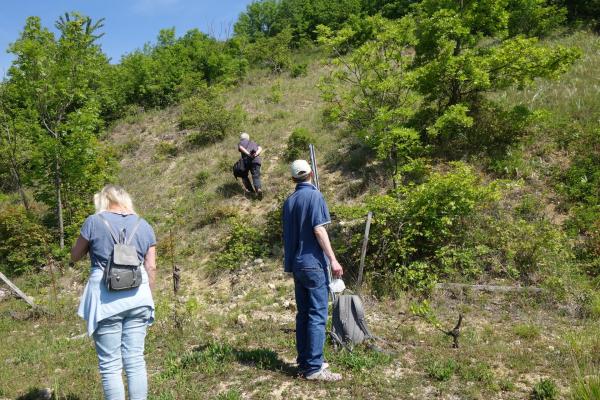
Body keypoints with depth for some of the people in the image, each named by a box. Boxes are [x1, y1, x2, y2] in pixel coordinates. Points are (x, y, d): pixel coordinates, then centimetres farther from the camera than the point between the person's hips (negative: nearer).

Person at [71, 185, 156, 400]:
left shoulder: (94, 222, -2)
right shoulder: (144, 225, 7)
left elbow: (75, 256, 8)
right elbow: (151, 267, 6)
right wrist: (148, 298, 16)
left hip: (106, 299, -3)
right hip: (137, 297, 3)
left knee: (110, 364, 5)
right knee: (135, 359, 9)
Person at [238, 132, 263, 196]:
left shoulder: (241, 142, 22)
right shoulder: (254, 143, 32)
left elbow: (240, 148, -3)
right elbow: (260, 148, 11)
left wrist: (248, 154, -14)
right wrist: (256, 154, -7)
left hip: (246, 160, -2)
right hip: (256, 160, 2)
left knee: (244, 175, 20)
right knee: (256, 176, -3)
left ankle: (250, 189, 17)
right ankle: (258, 189, -29)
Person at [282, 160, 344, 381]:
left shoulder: (289, 201, 11)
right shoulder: (314, 196, -9)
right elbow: (318, 230, -16)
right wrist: (333, 259, -15)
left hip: (296, 264, 7)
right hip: (313, 263, -7)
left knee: (303, 313, 12)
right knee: (318, 315, -4)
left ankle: (304, 362, 18)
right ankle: (314, 368, -3)